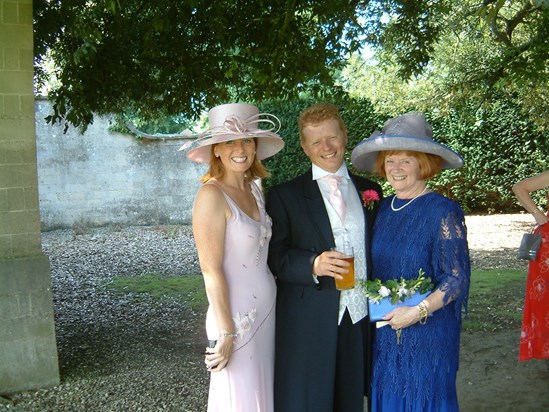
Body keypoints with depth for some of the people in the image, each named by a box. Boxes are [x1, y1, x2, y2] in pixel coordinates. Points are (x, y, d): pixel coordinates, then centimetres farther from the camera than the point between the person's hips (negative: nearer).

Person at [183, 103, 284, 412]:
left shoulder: (254, 189, 6)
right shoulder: (212, 195, -17)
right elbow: (211, 271, -18)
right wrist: (225, 333, -16)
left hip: (267, 310, 7)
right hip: (236, 316, -7)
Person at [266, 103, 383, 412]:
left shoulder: (370, 190, 12)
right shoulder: (285, 196, 0)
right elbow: (275, 258, -4)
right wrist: (313, 265, -21)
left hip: (361, 319, 3)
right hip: (309, 325, -3)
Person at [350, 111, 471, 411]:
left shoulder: (443, 211, -12)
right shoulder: (383, 209, 6)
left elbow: (458, 278, -13)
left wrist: (418, 311, -20)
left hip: (429, 331, -5)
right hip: (384, 331, 5)